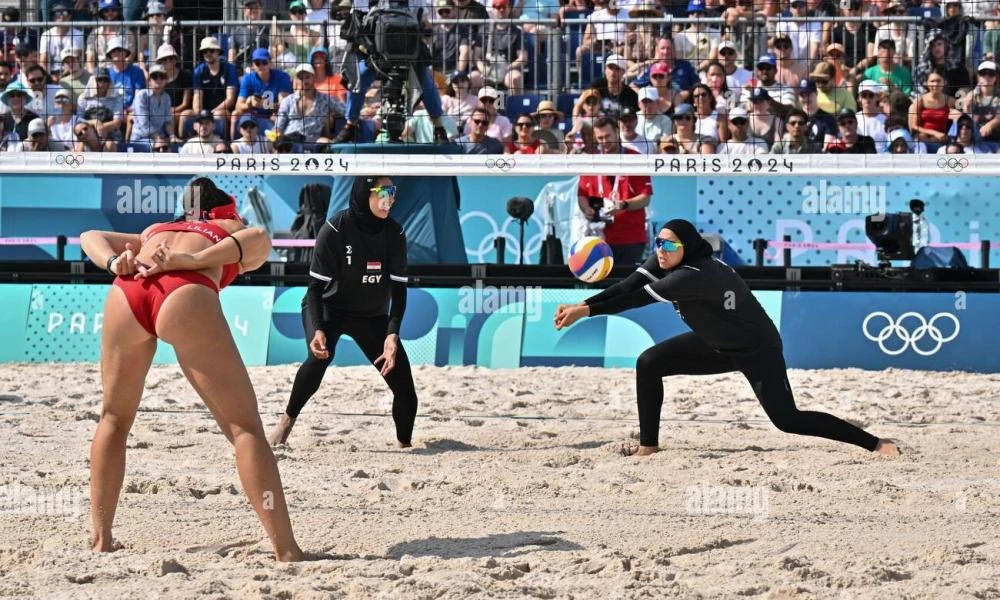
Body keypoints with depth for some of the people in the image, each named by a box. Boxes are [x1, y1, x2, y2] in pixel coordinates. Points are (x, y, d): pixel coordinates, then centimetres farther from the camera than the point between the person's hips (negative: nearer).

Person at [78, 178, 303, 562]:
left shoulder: (155, 231, 42)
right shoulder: (245, 233, 32)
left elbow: (90, 237, 29)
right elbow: (255, 239, 7)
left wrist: (115, 263, 11)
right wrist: (194, 261, -3)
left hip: (125, 294, 4)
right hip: (186, 296, -3)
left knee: (115, 418, 25)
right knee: (244, 427, -1)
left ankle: (101, 541, 21)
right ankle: (286, 552, -9)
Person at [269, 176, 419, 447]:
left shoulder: (394, 233, -13)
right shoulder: (335, 230, -24)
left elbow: (399, 289, -13)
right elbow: (316, 285, -22)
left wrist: (392, 334, -28)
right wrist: (316, 330, -37)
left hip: (372, 315, 4)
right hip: (329, 309, -4)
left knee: (405, 389, -8)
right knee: (320, 355, -35)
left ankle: (405, 445, 12)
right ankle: (288, 419, -18)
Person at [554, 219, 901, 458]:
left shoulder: (694, 275, -33)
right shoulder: (669, 262, -7)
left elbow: (640, 298, -35)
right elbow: (630, 286, -17)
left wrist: (587, 310, -37)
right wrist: (582, 305, -30)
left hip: (757, 350, -9)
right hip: (718, 346, 9)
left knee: (786, 419, -20)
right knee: (649, 363, 0)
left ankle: (876, 444, -14)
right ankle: (648, 446, 10)